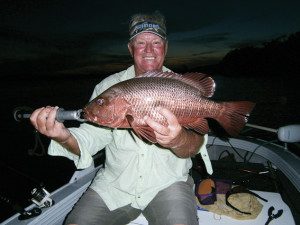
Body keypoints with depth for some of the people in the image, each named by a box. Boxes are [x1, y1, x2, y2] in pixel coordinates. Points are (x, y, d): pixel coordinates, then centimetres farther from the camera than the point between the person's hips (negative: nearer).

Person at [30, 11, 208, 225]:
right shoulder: (108, 86, 0)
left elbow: (196, 144, -17)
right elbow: (90, 137, -7)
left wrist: (178, 140, -41)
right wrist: (64, 136, -29)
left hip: (167, 182, -1)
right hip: (114, 183, 2)